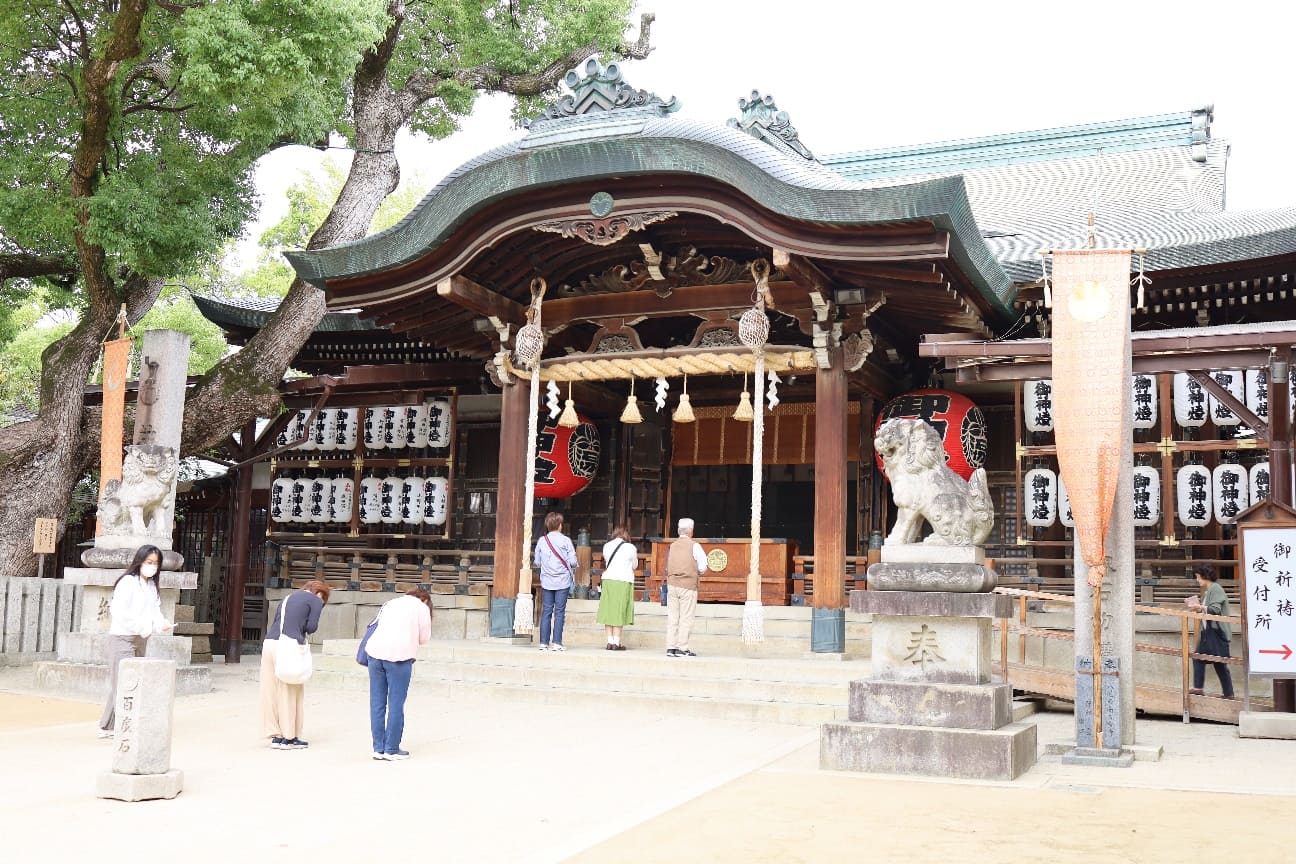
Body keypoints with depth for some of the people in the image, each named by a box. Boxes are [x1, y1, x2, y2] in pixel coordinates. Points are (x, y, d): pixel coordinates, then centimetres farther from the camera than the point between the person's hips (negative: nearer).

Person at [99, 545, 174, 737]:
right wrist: (143, 627, -20)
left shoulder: (152, 586, 13)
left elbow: (155, 611, 10)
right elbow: (119, 612, -20)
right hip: (122, 637, -8)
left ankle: (106, 727, 23)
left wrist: (162, 623, -12)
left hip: (141, 640, 8)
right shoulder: (127, 582, -11)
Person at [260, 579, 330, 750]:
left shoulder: (288, 598, 26)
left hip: (269, 642, 7)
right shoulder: (315, 600, 6)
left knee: (271, 692, 10)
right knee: (290, 693, 3)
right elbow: (312, 627, -3)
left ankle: (275, 735, 16)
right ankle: (289, 737, 9)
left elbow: (276, 623, 20)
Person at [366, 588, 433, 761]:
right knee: (396, 704, 1)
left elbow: (380, 627, 20)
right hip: (398, 655, -5)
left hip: (375, 652, 5)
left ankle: (379, 748, 12)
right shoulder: (422, 607, 10)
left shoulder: (390, 603, 26)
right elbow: (424, 637, 10)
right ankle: (392, 750, 4)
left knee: (377, 703, 8)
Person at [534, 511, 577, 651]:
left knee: (546, 612, 6)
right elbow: (572, 562, -9)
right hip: (562, 581, -3)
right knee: (559, 612, 0)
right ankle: (556, 642, -2)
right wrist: (569, 566, 13)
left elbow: (537, 561, 7)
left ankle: (544, 642, 6)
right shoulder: (565, 540, -7)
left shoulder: (541, 541, 1)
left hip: (546, 581, 3)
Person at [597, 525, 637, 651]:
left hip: (608, 580, 4)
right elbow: (634, 566, 6)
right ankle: (616, 643, 0)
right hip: (623, 581, -4)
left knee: (609, 610, 8)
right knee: (620, 611, 0)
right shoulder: (630, 548, -6)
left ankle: (610, 642, 8)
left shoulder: (606, 546, 5)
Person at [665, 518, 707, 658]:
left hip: (672, 584, 5)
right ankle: (682, 648, -2)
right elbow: (703, 567, -5)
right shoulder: (694, 546, -5)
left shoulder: (672, 546, 9)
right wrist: (697, 573, 14)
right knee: (686, 618, 0)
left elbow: (667, 567, 8)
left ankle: (670, 647, 7)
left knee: (672, 617, 6)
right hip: (688, 585, -5)